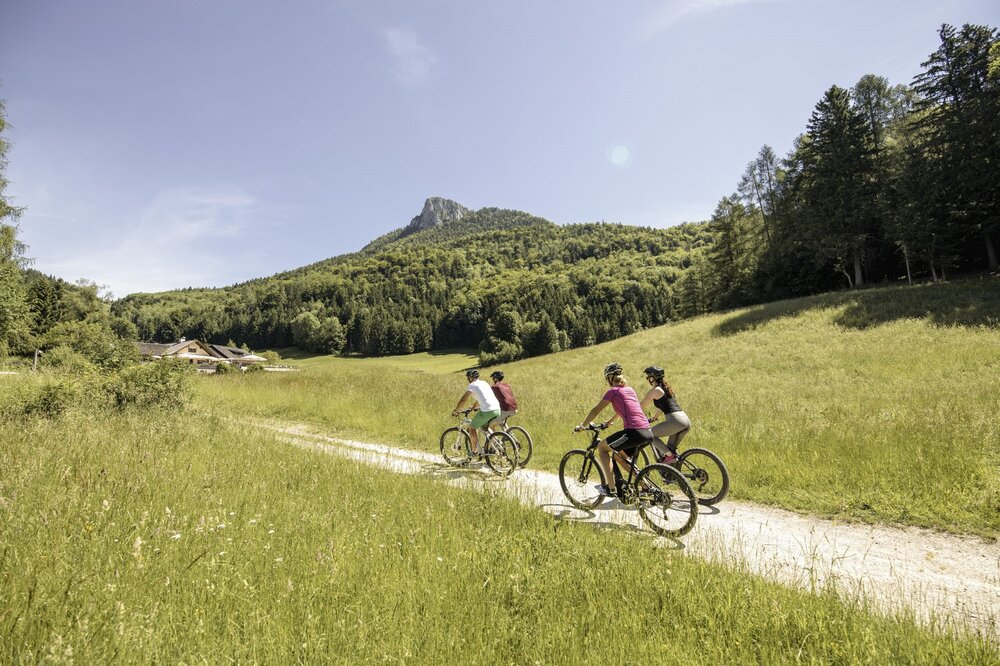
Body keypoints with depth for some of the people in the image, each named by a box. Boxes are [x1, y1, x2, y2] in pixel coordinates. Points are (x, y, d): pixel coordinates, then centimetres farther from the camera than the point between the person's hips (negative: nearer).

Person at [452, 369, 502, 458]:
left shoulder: (472, 385, 1)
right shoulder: (484, 383, 23)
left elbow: (463, 400, 1)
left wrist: (455, 411, 14)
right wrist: (473, 407, 48)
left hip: (487, 411, -7)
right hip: (497, 409, 7)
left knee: (473, 428, 10)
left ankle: (474, 451, 15)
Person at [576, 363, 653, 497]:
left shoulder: (612, 391, -1)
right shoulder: (630, 389, 21)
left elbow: (596, 411, 3)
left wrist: (582, 426, 15)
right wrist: (608, 422, 48)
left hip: (634, 432, -8)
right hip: (648, 432, 8)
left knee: (601, 447, 8)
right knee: (619, 456, 26)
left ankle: (610, 488, 4)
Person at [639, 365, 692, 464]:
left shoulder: (655, 390, -2)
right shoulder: (666, 388, 23)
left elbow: (642, 407, 1)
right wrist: (652, 419, 45)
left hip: (675, 421, -9)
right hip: (686, 421, 9)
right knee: (669, 449, 18)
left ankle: (670, 455, -6)